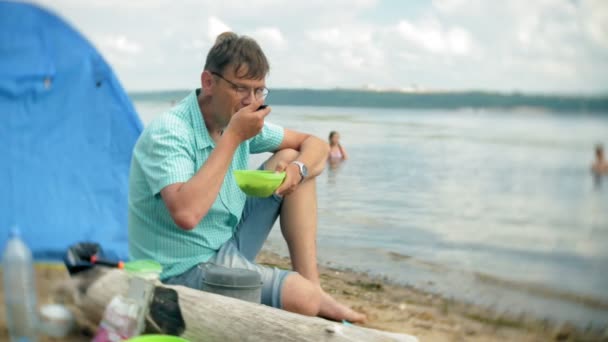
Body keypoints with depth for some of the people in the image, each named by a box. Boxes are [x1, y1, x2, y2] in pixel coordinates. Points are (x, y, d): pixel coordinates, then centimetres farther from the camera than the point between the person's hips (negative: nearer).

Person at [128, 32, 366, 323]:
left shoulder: (241, 121, 1)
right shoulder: (168, 133, -22)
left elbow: (315, 145, 10)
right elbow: (186, 214, -38)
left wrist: (298, 169, -15)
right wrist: (232, 137, -29)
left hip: (227, 246, 9)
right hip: (185, 270, -9)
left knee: (290, 158, 1)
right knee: (300, 297, -30)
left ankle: (314, 289, -3)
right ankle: (311, 294, 9)